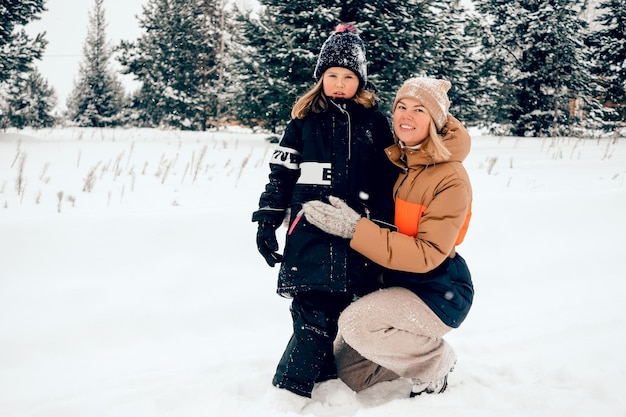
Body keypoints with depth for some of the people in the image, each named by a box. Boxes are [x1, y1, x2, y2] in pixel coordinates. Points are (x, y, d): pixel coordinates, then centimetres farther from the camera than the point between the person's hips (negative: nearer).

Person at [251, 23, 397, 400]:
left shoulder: (375, 122, 9)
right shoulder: (305, 120, 7)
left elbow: (389, 179, 11)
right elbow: (280, 175, 7)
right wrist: (267, 222, 1)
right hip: (311, 232, -2)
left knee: (339, 305, 0)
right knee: (316, 313, -9)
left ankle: (321, 375, 16)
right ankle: (290, 390, 0)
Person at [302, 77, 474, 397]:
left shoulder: (451, 178, -20)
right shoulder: (392, 161, 0)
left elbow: (428, 254, -26)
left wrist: (356, 229, -32)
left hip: (438, 291, -7)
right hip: (398, 285, 7)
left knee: (354, 323, -27)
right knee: (349, 372, 6)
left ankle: (434, 364, -3)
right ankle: (421, 350, 26)